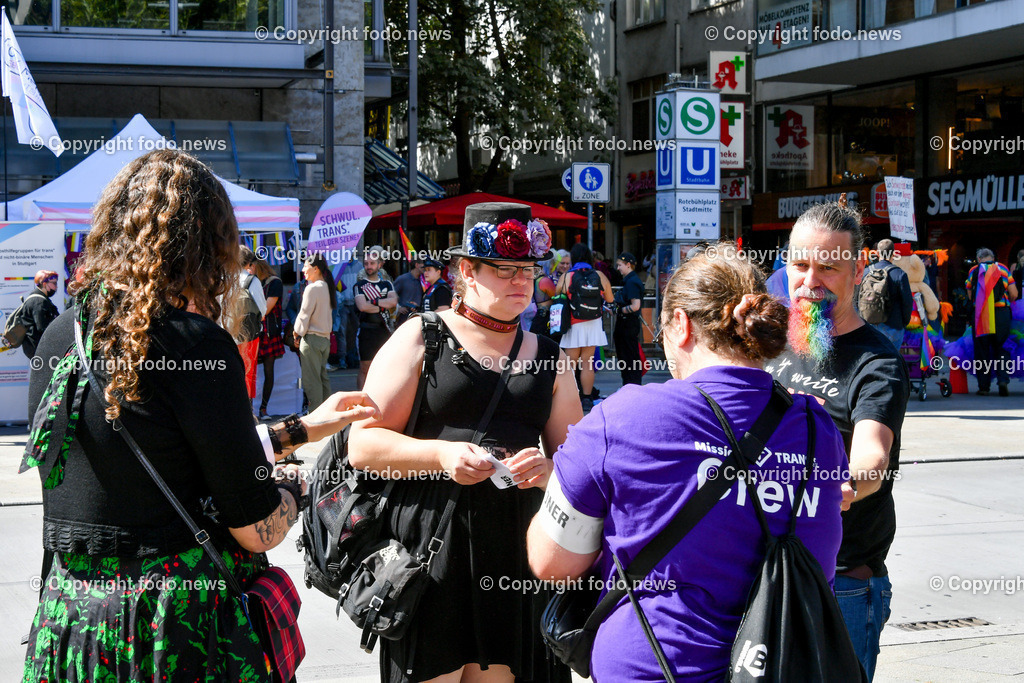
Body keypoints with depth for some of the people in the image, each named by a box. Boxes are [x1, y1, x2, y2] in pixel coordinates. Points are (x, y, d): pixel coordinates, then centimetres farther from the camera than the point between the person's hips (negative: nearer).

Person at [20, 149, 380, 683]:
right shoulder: (194, 342, -17)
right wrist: (291, 486, 7)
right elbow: (258, 531, -15)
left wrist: (298, 430, 22)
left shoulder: (58, 337, 4)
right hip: (180, 631, -7)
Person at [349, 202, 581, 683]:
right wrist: (441, 454, -16)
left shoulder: (548, 358, 15)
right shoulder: (420, 340, 4)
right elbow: (363, 445, -1)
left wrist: (547, 468, -7)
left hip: (517, 547, 4)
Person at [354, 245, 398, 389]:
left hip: (384, 329, 3)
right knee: (365, 369, -1)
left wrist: (374, 301, -12)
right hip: (366, 330, -3)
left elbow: (393, 301, -5)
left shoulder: (387, 284, 13)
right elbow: (362, 306, -13)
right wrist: (384, 306, -6)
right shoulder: (360, 284, 3)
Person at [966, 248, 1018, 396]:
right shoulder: (1003, 269, 7)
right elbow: (1014, 294, 5)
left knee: (982, 350, 7)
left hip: (980, 316, 0)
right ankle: (1003, 379, -8)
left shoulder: (973, 271, 6)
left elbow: (970, 295, 7)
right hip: (1001, 314, 0)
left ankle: (984, 386, 7)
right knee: (1001, 349, 11)